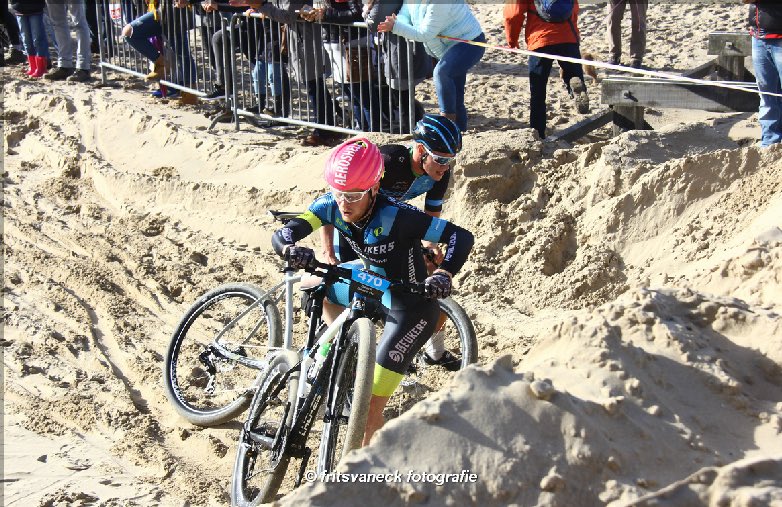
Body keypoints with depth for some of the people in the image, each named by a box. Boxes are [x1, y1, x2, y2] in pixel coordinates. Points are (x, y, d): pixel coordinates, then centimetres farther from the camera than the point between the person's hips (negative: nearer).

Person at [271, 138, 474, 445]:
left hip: (411, 311, -7)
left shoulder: (395, 216, -31)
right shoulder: (332, 206, -15)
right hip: (375, 291, 7)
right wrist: (290, 249, -48)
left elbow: (462, 238, -32)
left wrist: (443, 275, -50)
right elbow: (281, 235, -24)